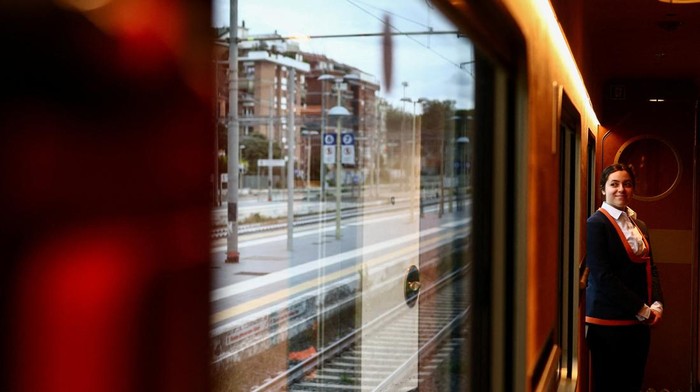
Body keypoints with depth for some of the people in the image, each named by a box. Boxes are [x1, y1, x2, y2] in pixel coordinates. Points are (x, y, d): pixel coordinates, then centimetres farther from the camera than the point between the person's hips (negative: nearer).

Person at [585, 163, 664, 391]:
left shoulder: (639, 225, 14)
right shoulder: (596, 224, -11)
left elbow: (650, 267, 15)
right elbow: (602, 276, -16)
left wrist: (657, 304, -3)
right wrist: (642, 310, -14)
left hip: (639, 321, 7)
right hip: (609, 321, -7)